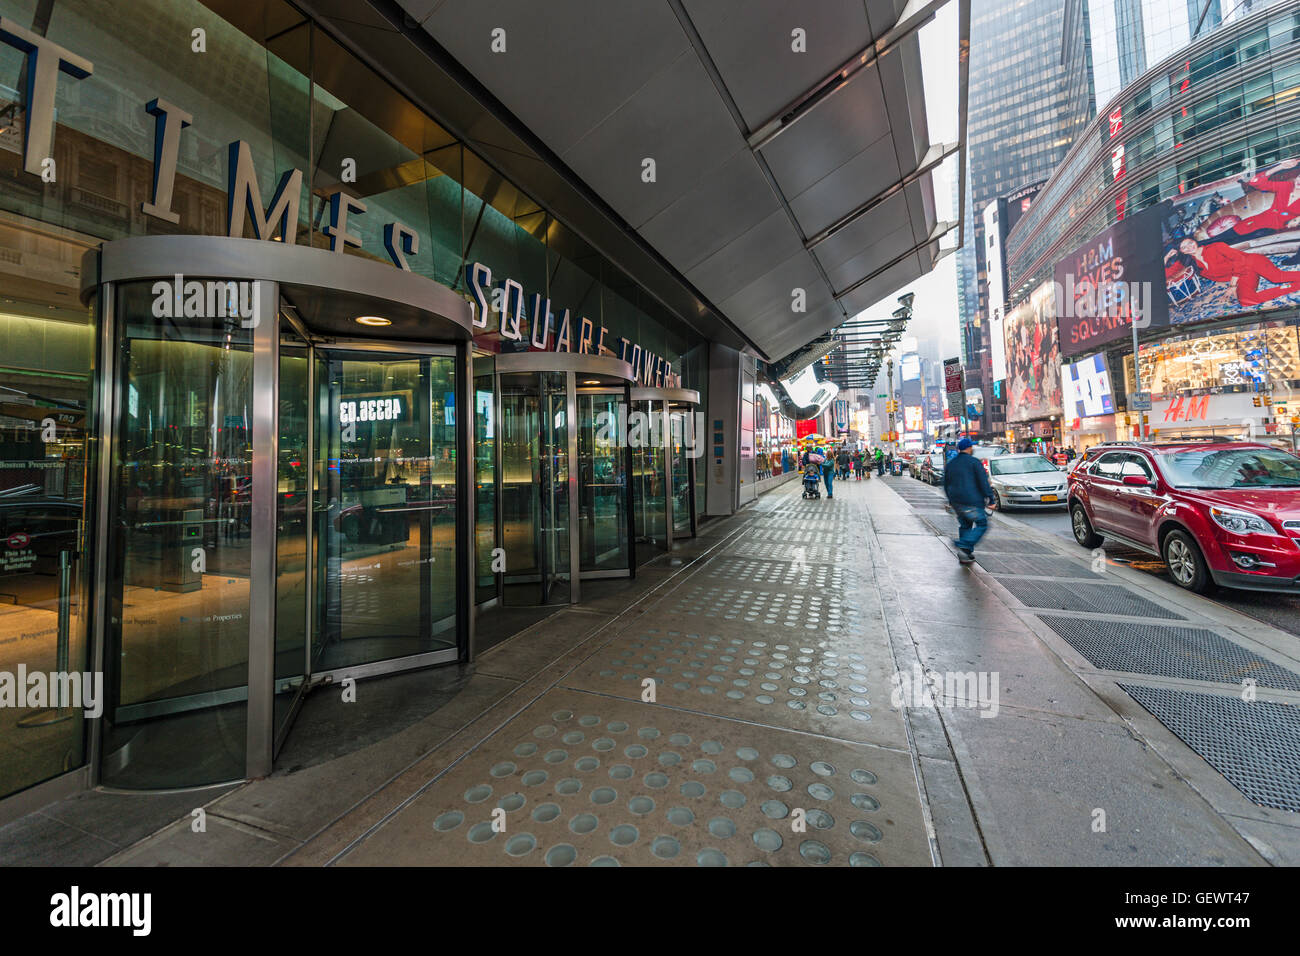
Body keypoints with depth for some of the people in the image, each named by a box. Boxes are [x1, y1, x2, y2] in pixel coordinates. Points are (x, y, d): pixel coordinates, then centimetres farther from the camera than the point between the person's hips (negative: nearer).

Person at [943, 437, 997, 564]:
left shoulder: (950, 464, 12)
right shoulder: (975, 462, -7)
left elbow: (946, 485, 17)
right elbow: (984, 482, -11)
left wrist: (951, 501, 26)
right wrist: (990, 499, -7)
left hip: (956, 502, 7)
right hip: (971, 501, -7)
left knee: (964, 525, 16)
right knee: (982, 524, 2)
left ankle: (966, 553, 17)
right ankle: (964, 545, -14)